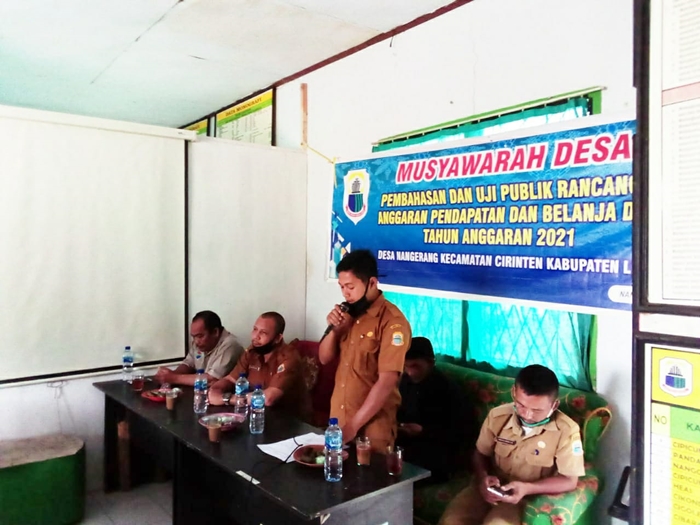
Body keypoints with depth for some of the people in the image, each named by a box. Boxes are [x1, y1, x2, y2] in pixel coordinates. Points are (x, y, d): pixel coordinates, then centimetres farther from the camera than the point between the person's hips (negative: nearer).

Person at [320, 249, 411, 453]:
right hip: (338, 417, 7)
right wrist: (334, 329, -10)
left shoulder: (392, 321, -18)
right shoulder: (349, 313, 4)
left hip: (372, 426, -6)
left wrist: (353, 425, -22)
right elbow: (324, 358, 8)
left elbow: (387, 382, -23)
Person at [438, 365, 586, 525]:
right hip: (491, 487, 3)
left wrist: (527, 488, -24)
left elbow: (569, 480, -11)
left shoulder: (567, 431, -17)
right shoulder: (497, 416, -8)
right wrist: (483, 477, -16)